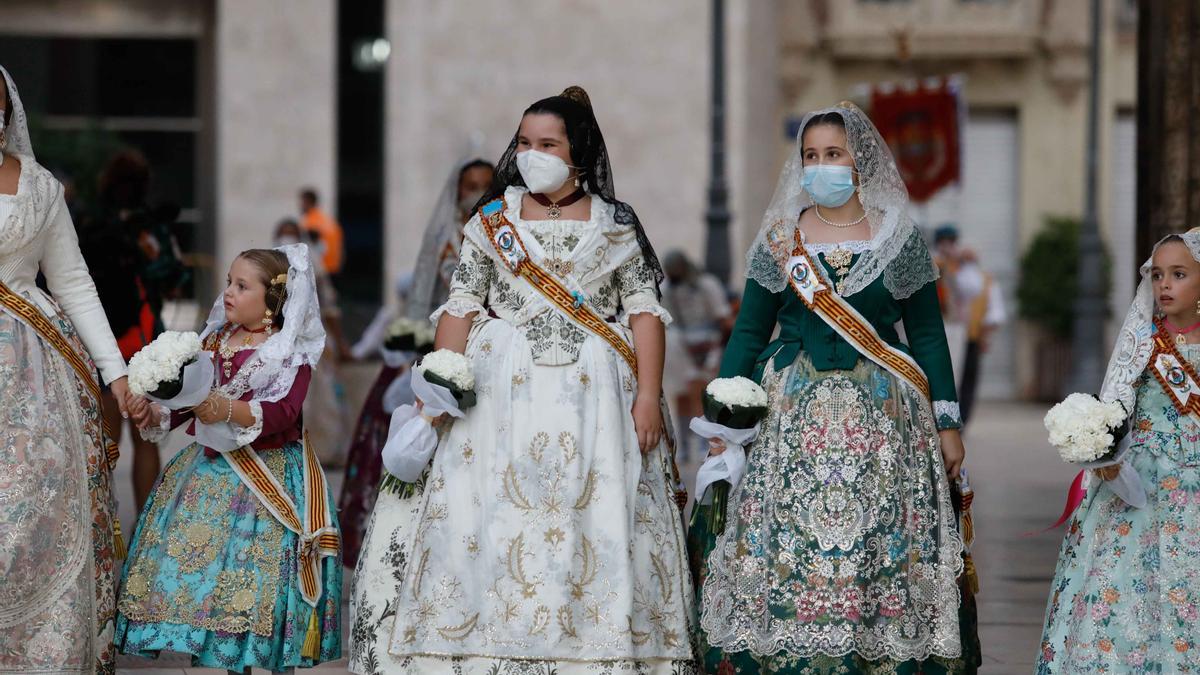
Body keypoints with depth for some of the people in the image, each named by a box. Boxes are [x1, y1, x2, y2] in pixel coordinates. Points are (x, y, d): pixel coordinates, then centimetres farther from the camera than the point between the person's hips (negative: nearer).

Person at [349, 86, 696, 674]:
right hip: (502, 390, 1)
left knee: (599, 526, -6)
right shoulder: (492, 219, 10)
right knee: (487, 520, -7)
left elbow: (645, 311, 4)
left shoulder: (614, 225, 7)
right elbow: (460, 307, 5)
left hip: (593, 394, -1)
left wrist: (648, 395, -7)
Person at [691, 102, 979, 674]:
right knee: (784, 556, -6)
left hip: (882, 417, -1)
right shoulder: (779, 239, 8)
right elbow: (749, 332, 9)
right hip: (792, 417, 1)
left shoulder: (900, 239, 5)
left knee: (881, 558, -6)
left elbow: (928, 334, 7)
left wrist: (947, 423, 3)